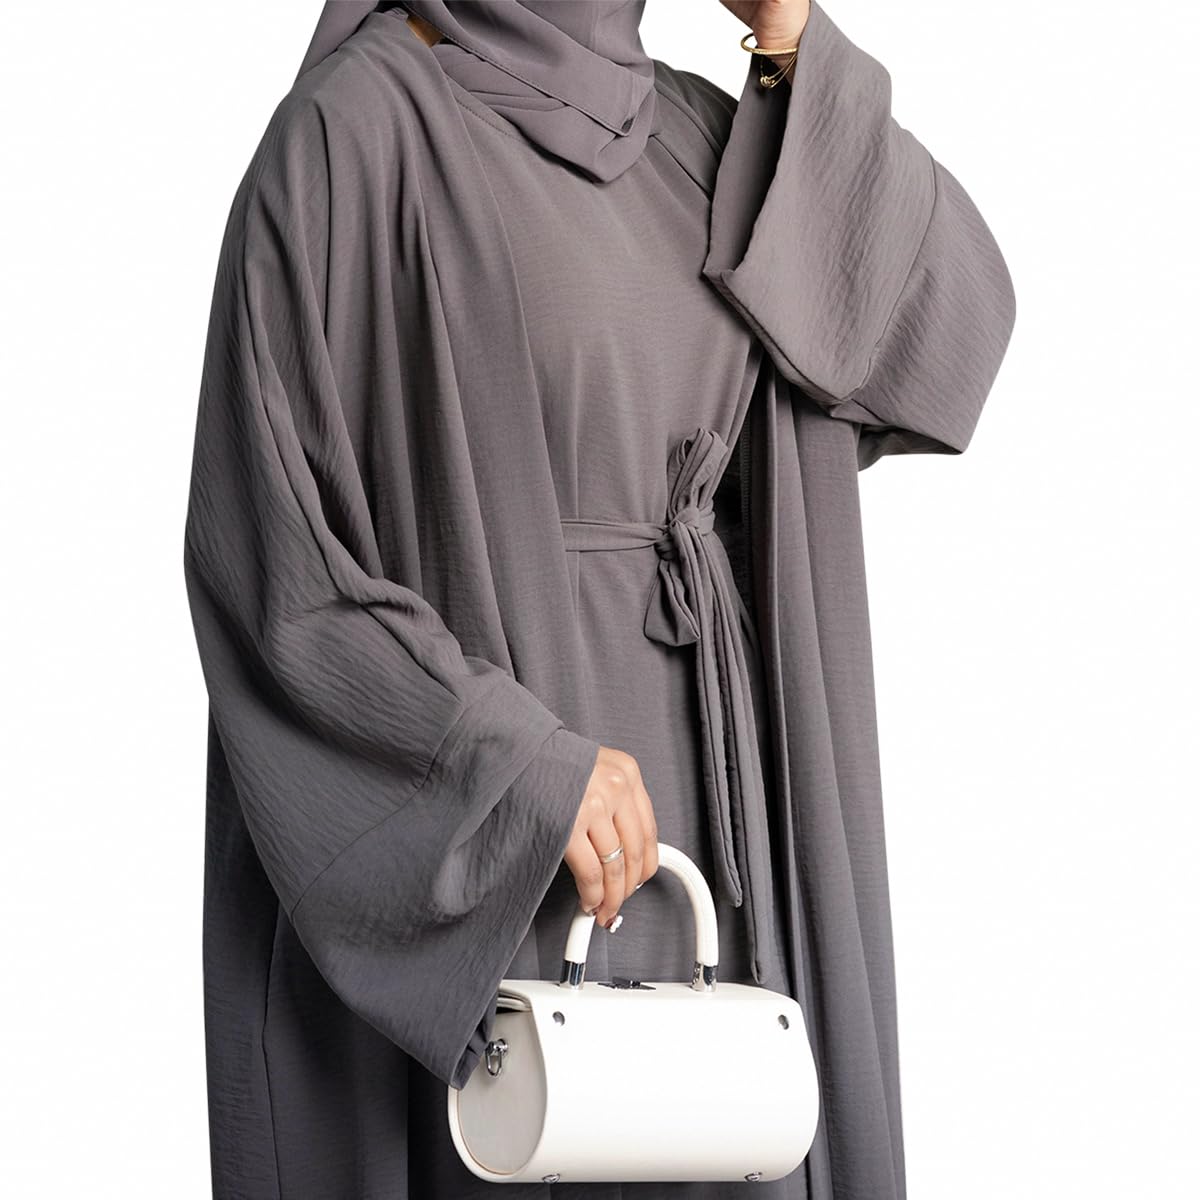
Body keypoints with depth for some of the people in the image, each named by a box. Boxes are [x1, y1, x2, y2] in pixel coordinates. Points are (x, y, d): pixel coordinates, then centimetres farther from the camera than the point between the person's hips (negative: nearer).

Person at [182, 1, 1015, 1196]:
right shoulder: (350, 124, -11)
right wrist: (524, 762, -20)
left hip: (686, 769, 7)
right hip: (472, 838, -7)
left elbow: (954, 316, 5)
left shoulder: (688, 130, 10)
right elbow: (263, 538, -14)